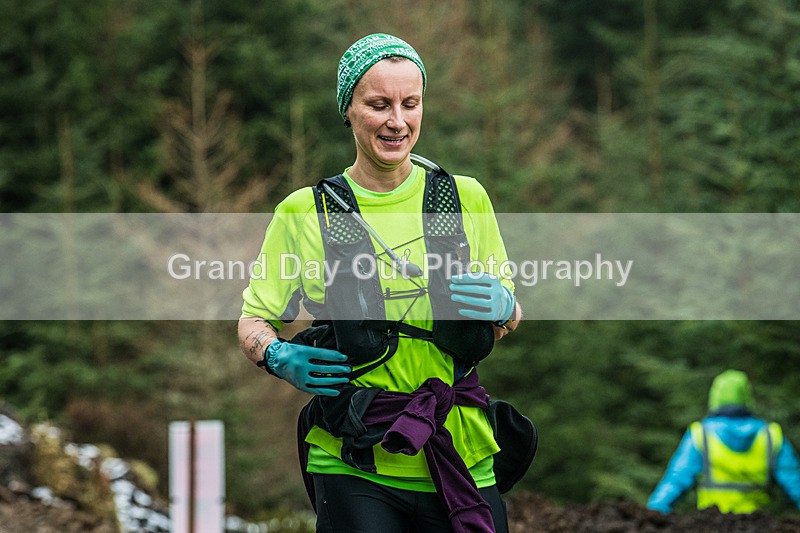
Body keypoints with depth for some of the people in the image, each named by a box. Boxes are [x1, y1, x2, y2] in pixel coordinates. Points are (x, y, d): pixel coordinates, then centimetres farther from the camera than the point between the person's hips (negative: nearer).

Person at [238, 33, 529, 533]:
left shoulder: (465, 198, 7)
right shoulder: (304, 212, 3)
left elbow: (512, 318, 15)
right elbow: (254, 322, 8)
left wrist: (502, 307, -8)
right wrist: (278, 356, -14)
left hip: (461, 461, 2)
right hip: (352, 468, -2)